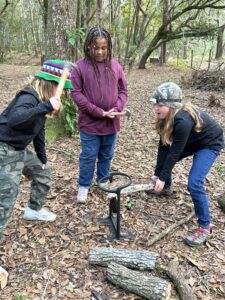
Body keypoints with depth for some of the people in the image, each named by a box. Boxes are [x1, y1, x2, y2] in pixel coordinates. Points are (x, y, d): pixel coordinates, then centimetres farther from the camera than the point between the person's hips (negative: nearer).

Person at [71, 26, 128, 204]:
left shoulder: (115, 66, 1)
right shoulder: (80, 66, -9)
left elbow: (123, 90, 7)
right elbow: (76, 93, -10)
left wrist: (117, 108, -11)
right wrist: (98, 112, -16)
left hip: (111, 122, 3)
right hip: (89, 122, -3)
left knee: (107, 156, 17)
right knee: (88, 156, 8)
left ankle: (103, 182, 38)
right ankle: (84, 186, 27)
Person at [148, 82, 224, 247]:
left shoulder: (183, 120, -39)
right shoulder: (166, 118, -14)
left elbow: (175, 152, -33)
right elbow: (164, 146, -11)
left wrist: (162, 178, -25)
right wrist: (157, 173, -11)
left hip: (209, 144, -8)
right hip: (192, 140, 9)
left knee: (194, 183, -19)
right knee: (164, 158, 11)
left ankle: (205, 227, -4)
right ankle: (166, 188, 41)